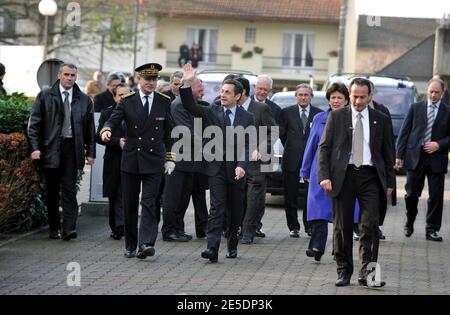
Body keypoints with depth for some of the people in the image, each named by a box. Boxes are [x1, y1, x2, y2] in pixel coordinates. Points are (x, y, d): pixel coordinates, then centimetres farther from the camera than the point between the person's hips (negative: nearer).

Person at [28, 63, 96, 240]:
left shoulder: (84, 100, 9)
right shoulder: (44, 96, 4)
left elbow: (90, 128, 10)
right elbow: (34, 124, 2)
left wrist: (91, 152, 4)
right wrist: (35, 148, -8)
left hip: (72, 148, 0)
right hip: (51, 149, 0)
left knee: (69, 189, -7)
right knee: (52, 191, 6)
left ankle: (68, 229, -10)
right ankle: (54, 229, 14)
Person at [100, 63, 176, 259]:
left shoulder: (164, 102, 5)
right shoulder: (127, 101, 3)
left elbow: (169, 132, 10)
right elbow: (113, 120, -8)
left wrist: (170, 158, 7)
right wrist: (106, 130, -31)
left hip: (153, 162, -1)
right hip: (130, 160, 1)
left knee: (148, 203, -11)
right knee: (129, 205, 6)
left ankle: (146, 244, -18)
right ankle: (130, 246, 16)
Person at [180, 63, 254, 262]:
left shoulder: (247, 118, 3)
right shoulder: (213, 112, 5)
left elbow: (247, 146, -3)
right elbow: (190, 106, -4)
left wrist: (242, 166, -18)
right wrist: (187, 84, -17)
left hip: (236, 171, 1)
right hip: (217, 169, -1)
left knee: (235, 211, 11)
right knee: (216, 208, -11)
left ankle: (232, 246, 26)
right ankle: (212, 248, -19)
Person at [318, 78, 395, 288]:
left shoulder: (380, 120, 10)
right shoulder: (336, 117, 7)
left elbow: (387, 153, 14)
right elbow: (324, 147, 3)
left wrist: (389, 182, 9)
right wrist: (324, 176, -9)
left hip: (370, 176, 0)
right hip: (343, 175, 0)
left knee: (369, 225, -10)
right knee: (342, 227, 3)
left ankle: (366, 272, -7)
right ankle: (344, 272, 13)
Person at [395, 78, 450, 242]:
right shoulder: (416, 108, 7)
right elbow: (404, 132, 5)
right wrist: (399, 155, -1)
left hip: (436, 159, 0)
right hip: (415, 157, 0)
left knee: (436, 196, 0)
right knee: (411, 194, 5)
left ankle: (432, 230, 8)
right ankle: (409, 224, 25)